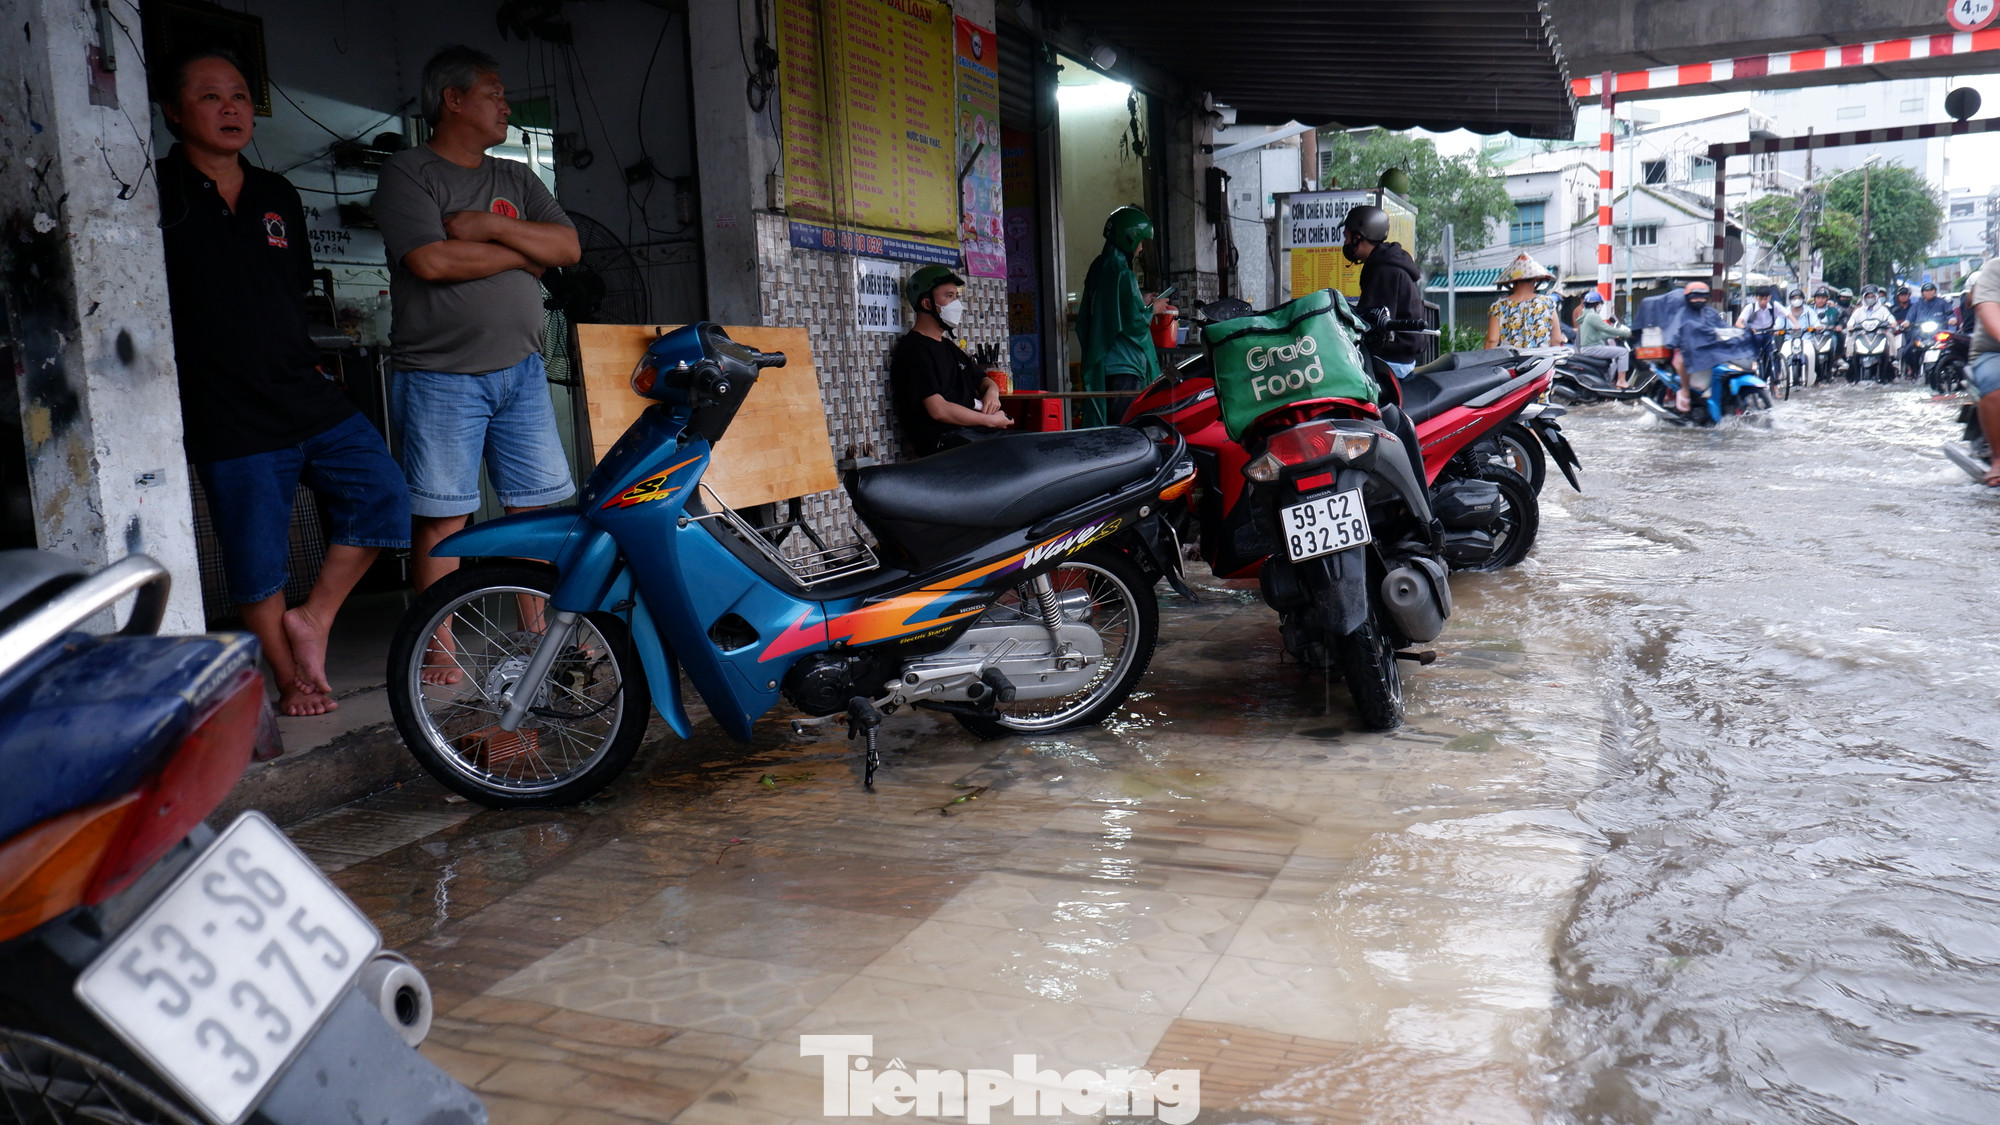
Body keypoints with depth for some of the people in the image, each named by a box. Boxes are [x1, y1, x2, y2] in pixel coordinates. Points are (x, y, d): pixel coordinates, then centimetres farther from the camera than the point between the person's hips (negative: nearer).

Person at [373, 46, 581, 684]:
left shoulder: (516, 180, 17)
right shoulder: (407, 174, -1)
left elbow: (568, 247, 4)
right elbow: (431, 260, -16)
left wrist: (490, 227, -9)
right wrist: (523, 253, -5)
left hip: (520, 370, 5)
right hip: (441, 376, -5)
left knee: (539, 506, 4)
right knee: (444, 515, -2)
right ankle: (438, 648, 7)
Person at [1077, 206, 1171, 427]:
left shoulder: (1099, 267, 13)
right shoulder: (1121, 272, -15)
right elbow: (1133, 322, -17)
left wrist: (1141, 302, 20)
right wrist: (1152, 309, 1)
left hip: (1099, 365, 10)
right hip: (1122, 366, -10)